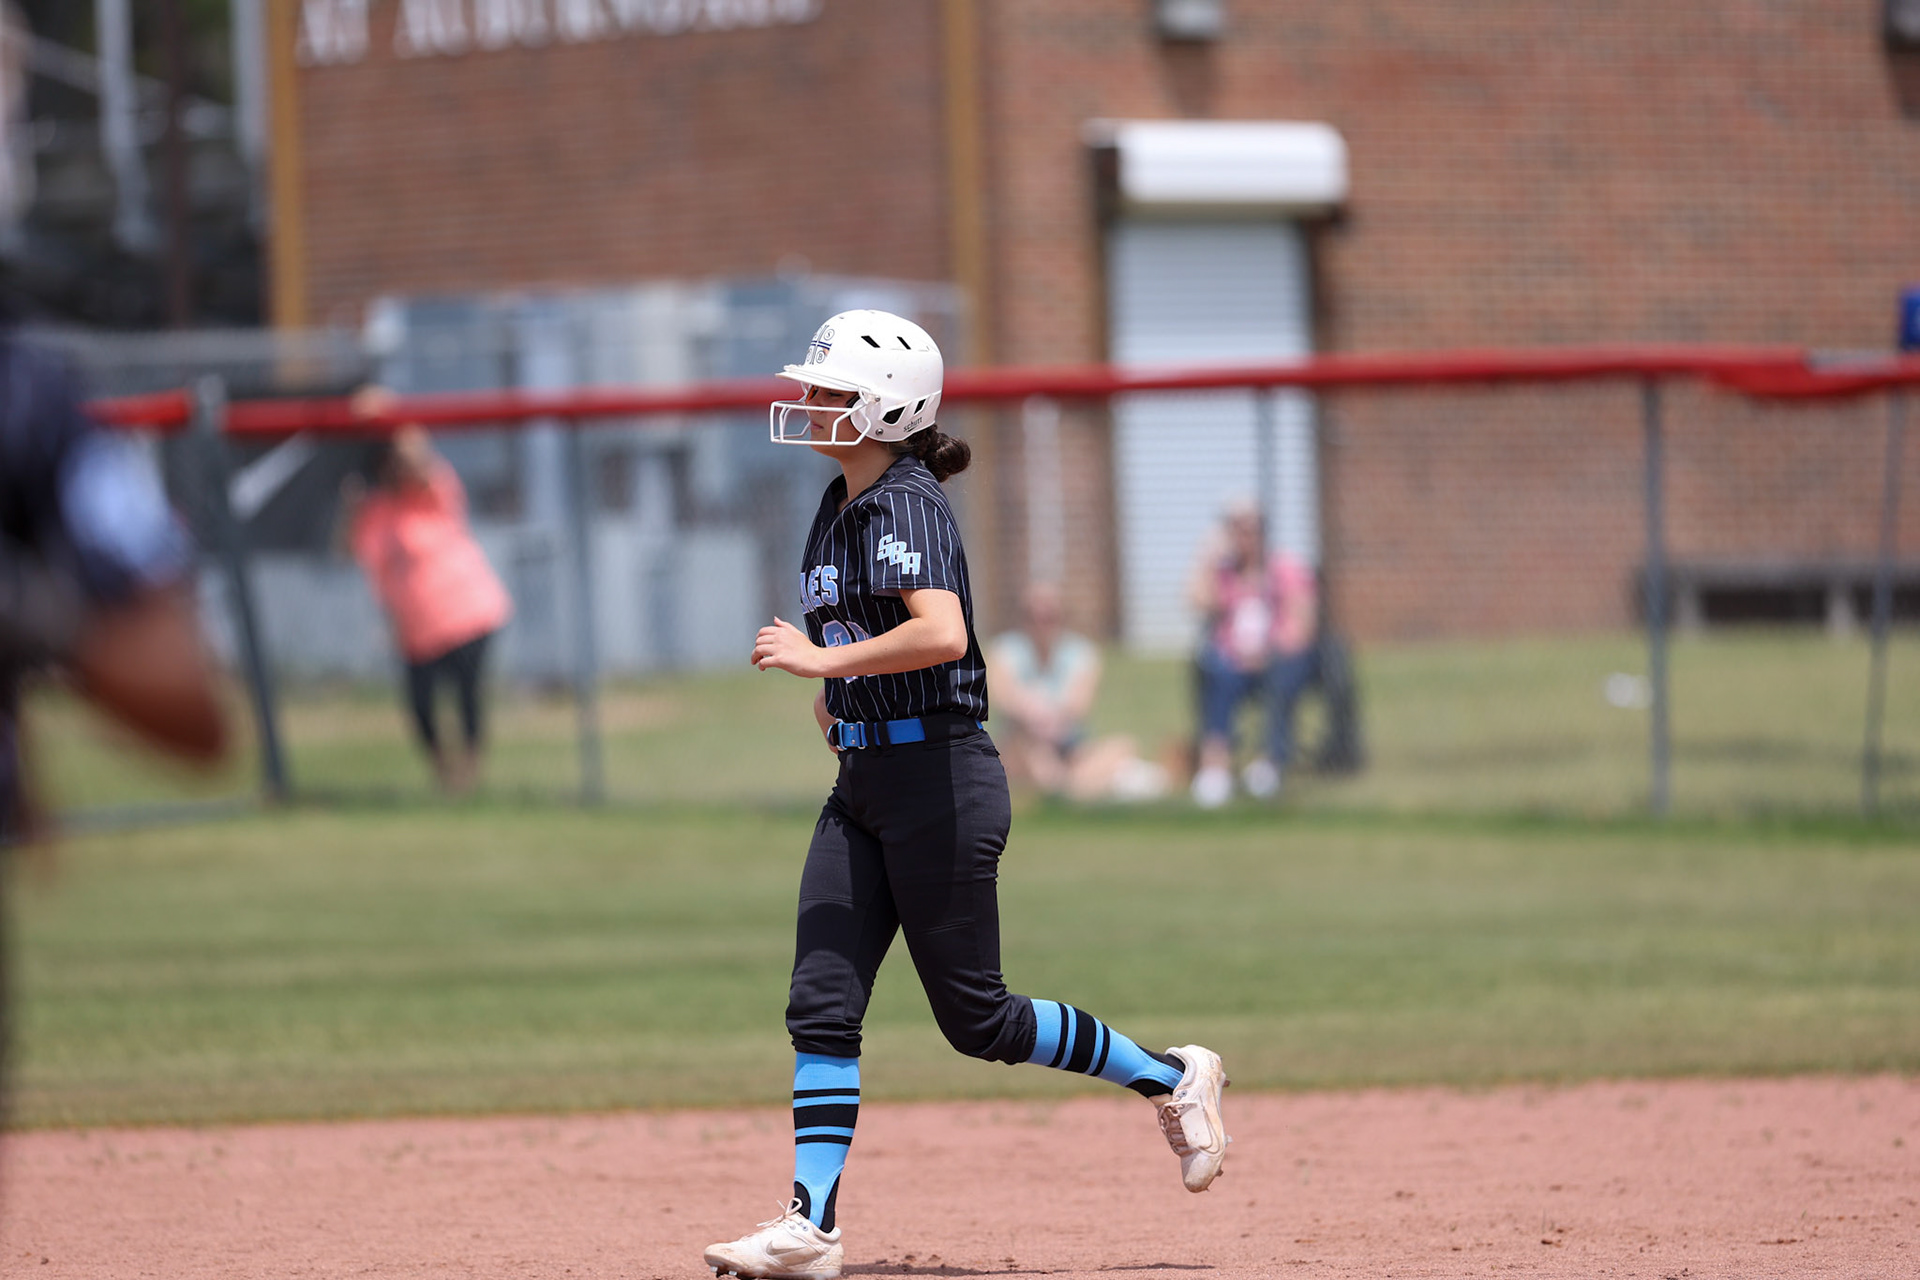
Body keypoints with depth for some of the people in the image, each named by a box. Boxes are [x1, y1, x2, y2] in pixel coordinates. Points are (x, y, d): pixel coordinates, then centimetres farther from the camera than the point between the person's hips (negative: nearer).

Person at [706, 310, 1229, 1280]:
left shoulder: (909, 502, -15)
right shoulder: (839, 508, 13)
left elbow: (942, 632, -31)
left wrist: (825, 659, -26)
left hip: (939, 777, -9)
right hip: (862, 786, 9)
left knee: (974, 1016, -1)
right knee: (821, 1004, -1)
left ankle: (1171, 1078, 16)